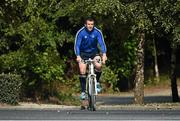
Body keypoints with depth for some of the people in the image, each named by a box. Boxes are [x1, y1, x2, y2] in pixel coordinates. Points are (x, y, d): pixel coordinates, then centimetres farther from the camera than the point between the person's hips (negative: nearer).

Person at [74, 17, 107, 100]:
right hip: (83, 53, -1)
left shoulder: (97, 32, -15)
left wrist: (104, 54, -37)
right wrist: (78, 56, -40)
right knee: (82, 71, -16)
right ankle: (83, 91, -4)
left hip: (94, 52, 1)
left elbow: (102, 43, -20)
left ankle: (97, 82, 0)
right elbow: (77, 45, -23)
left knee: (98, 66, -26)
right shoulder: (80, 32, -19)